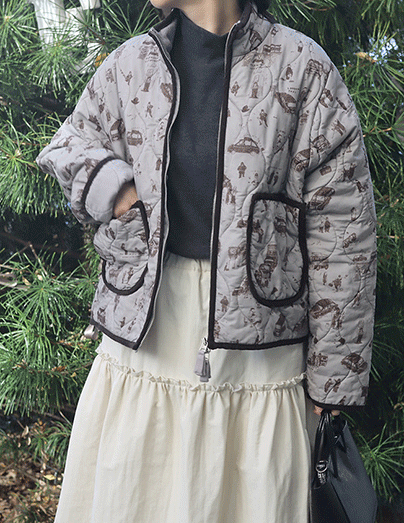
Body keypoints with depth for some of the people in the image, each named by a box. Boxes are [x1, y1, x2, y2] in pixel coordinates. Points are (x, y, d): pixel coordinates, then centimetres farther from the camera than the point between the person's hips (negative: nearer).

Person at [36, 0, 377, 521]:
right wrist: (106, 182, -1)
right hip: (145, 331, 3)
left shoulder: (302, 68, -3)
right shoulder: (130, 64, 8)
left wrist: (332, 375, -4)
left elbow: (342, 228, -4)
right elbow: (68, 143, 25)